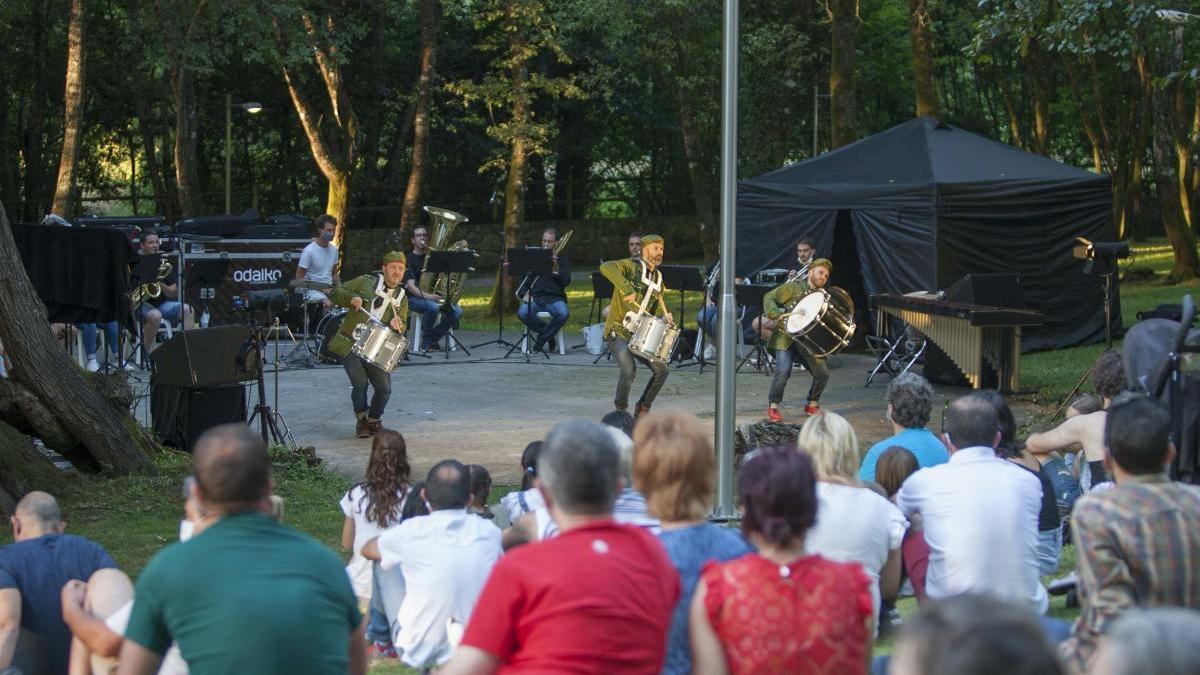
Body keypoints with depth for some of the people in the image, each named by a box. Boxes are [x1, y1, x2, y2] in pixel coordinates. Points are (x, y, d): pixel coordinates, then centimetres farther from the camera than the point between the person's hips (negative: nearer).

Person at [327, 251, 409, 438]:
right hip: (349, 345, -3)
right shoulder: (366, 282, 1)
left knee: (384, 388, -8)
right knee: (360, 384, -17)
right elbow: (334, 293, 1)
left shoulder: (402, 298, 11)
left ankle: (373, 420, 20)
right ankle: (361, 420, 9)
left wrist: (397, 326, -16)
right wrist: (352, 298, -18)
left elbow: (401, 330, 8)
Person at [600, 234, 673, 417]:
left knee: (662, 370, -6)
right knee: (628, 371, -24)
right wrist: (627, 288, -35)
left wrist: (666, 316, -5)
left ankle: (643, 409, 14)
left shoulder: (658, 278, 15)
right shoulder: (631, 266, -7)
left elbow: (660, 307, 19)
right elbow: (606, 268, -27)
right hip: (618, 332, -7)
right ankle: (621, 412, -1)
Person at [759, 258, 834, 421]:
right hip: (785, 336, -5)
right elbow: (769, 298, -5)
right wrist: (777, 315, -21)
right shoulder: (794, 287, -3)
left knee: (823, 373, -4)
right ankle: (773, 406, -2)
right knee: (783, 370, -23)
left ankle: (812, 405, 21)